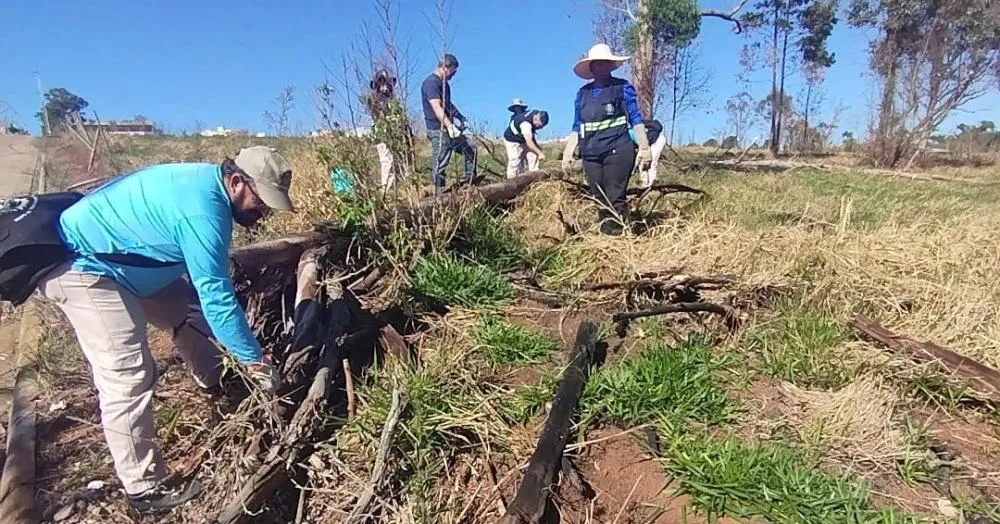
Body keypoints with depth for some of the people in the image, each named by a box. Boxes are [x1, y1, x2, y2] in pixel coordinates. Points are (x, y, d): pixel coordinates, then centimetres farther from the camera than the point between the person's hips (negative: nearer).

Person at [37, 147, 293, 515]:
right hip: (80, 267, -10)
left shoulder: (207, 185, 0)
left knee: (189, 313, 18)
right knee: (128, 377, -11)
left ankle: (215, 386, 39)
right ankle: (144, 490, -2)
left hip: (117, 259, 10)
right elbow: (217, 297, -29)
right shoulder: (202, 208, -30)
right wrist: (254, 360, -19)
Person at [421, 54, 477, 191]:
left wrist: (460, 117, 24)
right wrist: (450, 126, -35)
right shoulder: (431, 82, -14)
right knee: (440, 164, -7)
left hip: (449, 129, 10)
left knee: (470, 150, 16)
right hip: (438, 130, -10)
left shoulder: (443, 83, 17)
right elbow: (437, 108, -26)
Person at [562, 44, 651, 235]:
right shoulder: (582, 93, 14)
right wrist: (568, 152, 8)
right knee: (600, 200, 8)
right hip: (591, 155, 5)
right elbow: (577, 127, 16)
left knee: (615, 199, -7)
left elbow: (636, 119, 0)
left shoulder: (622, 87, 2)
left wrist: (644, 148, -7)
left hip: (617, 151, -4)